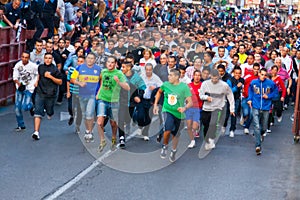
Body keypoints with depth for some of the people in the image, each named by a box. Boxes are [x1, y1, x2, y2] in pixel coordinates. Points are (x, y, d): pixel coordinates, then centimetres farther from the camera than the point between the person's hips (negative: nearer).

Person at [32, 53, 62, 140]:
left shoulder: (55, 69, -7)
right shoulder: (40, 67, 7)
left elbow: (60, 82, -6)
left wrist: (51, 77, -16)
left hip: (50, 94, -2)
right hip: (40, 93, 2)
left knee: (49, 112, 10)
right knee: (38, 113, -9)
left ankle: (49, 113, 48)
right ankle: (36, 132, -12)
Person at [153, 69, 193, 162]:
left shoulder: (184, 87, -11)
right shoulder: (165, 84, -3)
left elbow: (190, 102, -13)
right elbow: (159, 92, 20)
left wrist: (184, 108, -33)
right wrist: (155, 104, 14)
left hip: (179, 113, 0)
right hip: (167, 111, 0)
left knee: (175, 134, 14)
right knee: (168, 129, -25)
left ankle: (173, 151, 39)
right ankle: (165, 146, 2)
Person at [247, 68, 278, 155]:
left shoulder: (271, 83, -6)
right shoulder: (253, 82, -2)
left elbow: (275, 92, 7)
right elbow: (250, 91, 17)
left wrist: (268, 96, -8)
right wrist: (250, 99, 4)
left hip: (266, 108, 1)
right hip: (256, 108, -1)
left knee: (264, 128, 15)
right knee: (257, 126, -15)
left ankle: (260, 134, 51)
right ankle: (258, 146, -16)